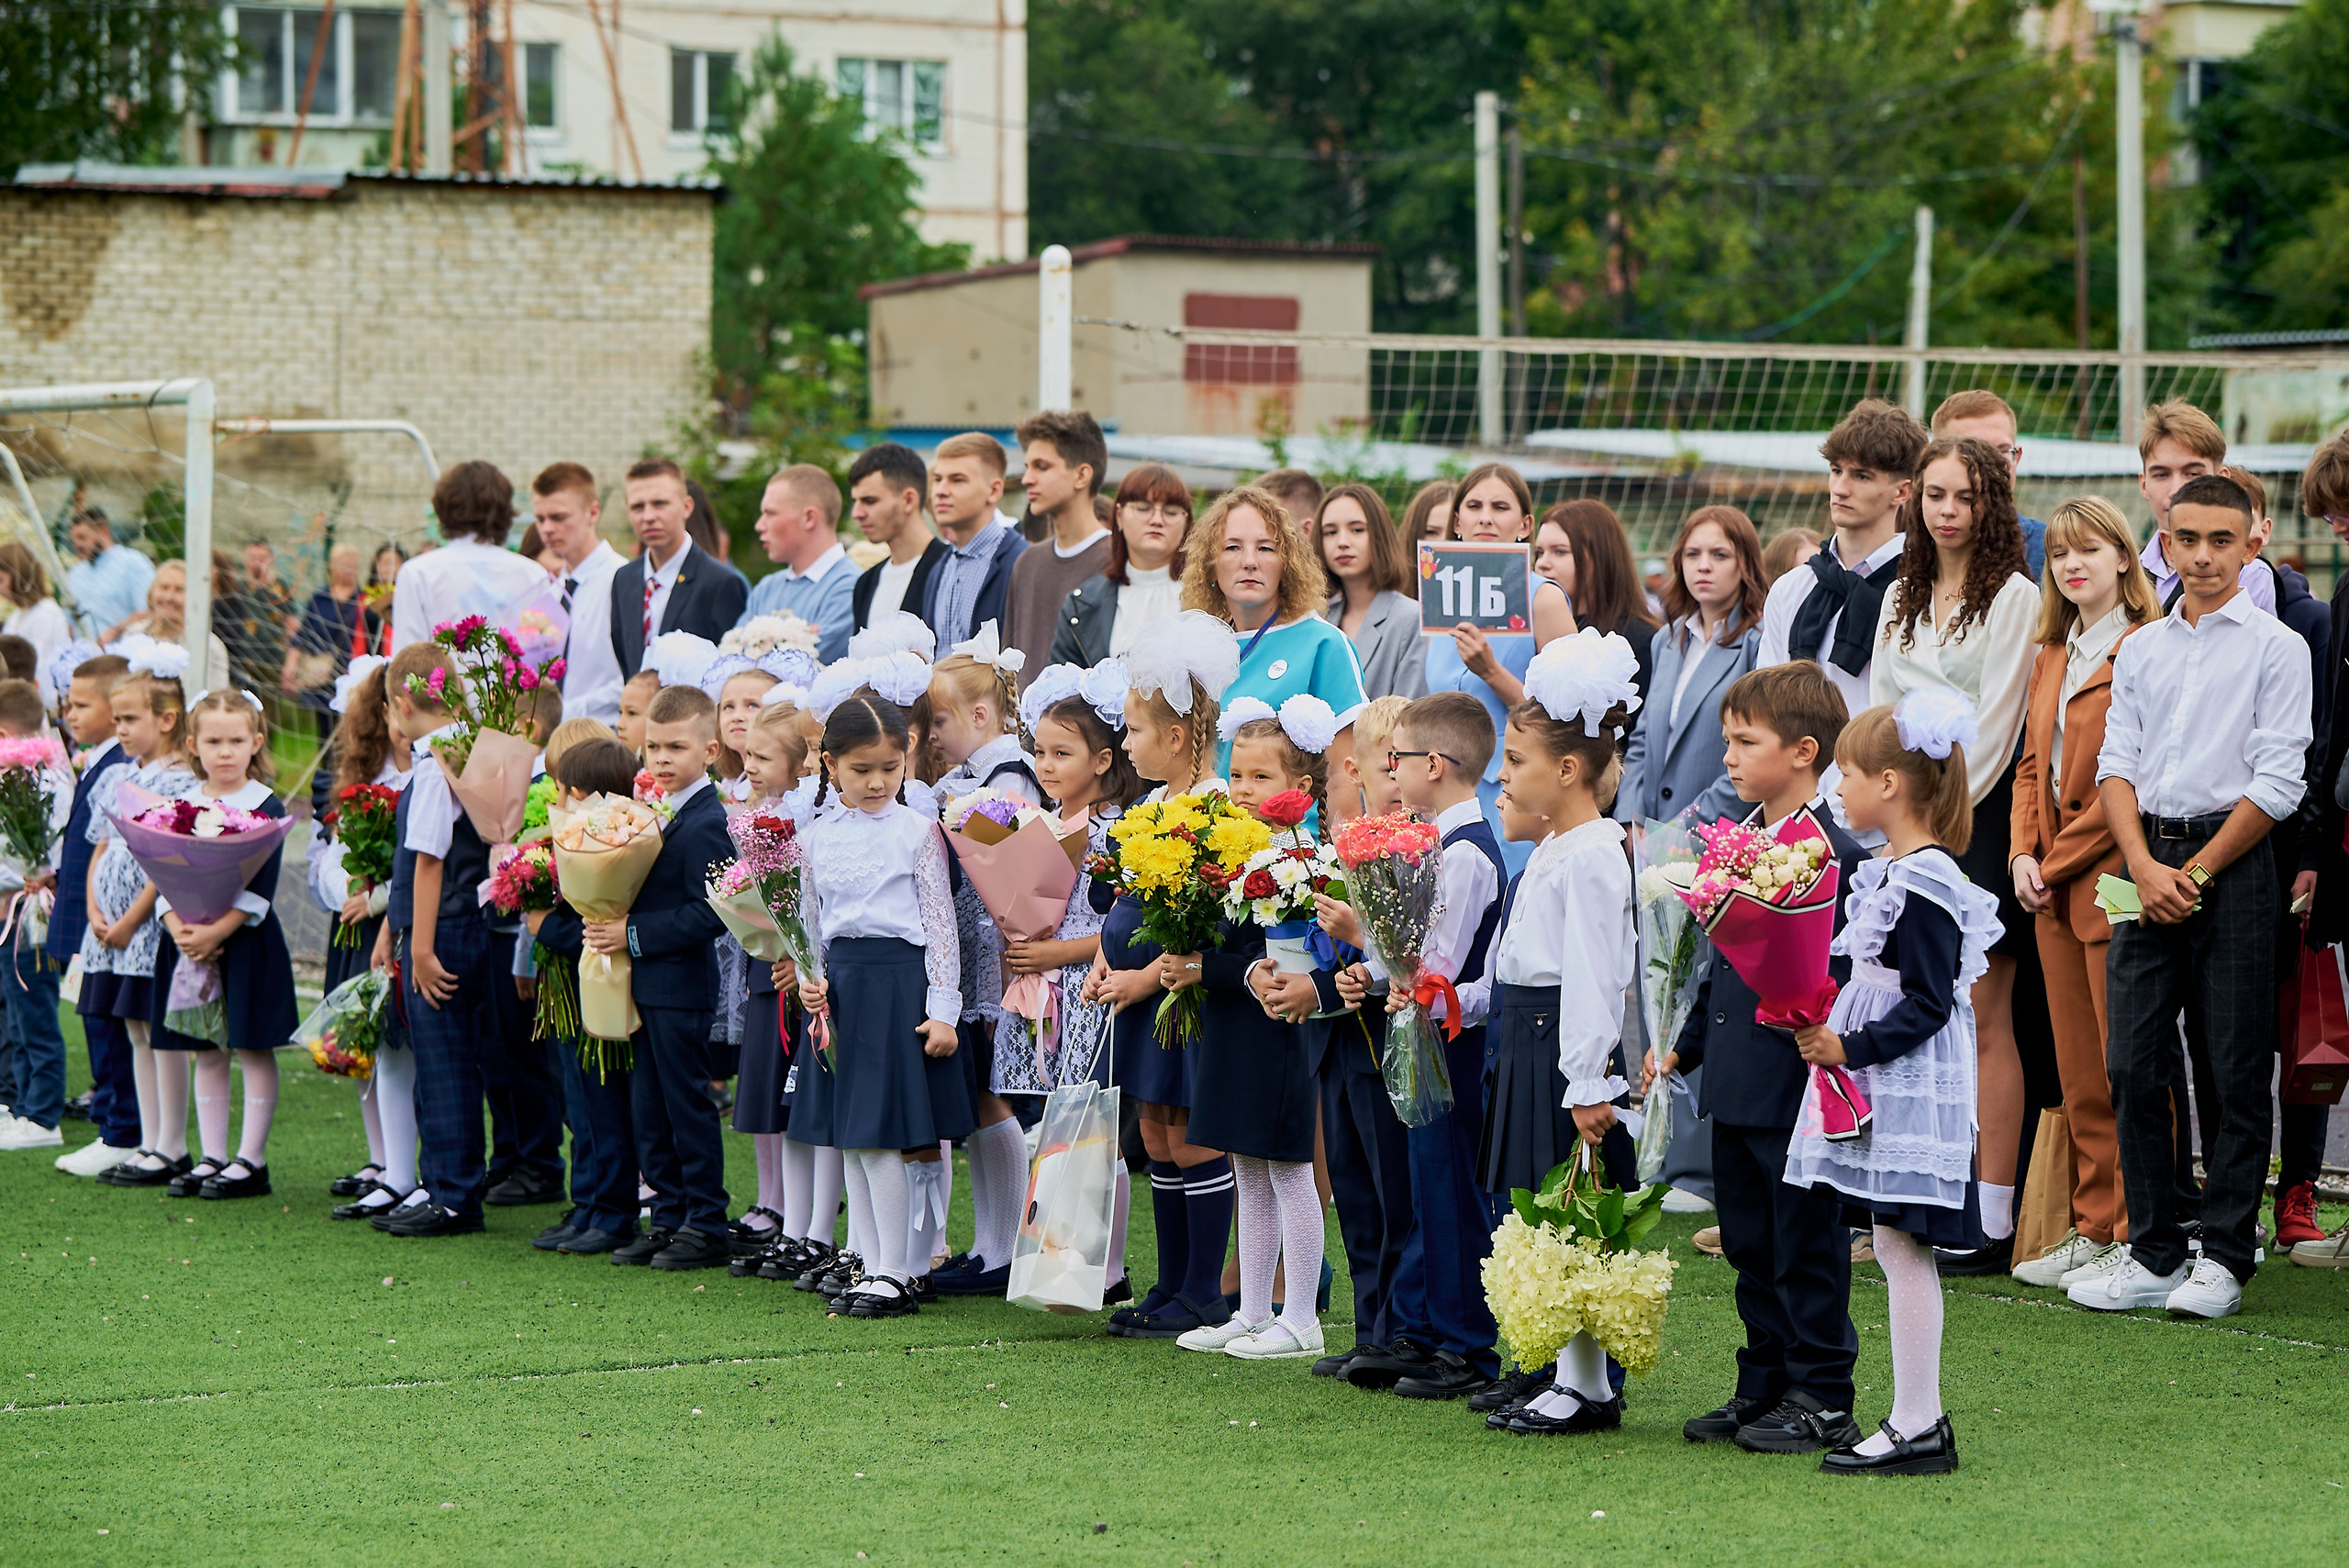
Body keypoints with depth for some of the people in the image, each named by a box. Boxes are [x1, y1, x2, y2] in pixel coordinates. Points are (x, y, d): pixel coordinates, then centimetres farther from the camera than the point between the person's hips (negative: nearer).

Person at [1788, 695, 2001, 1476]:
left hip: (1912, 1088, -10)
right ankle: (1922, 1416, 16)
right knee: (1897, 1249, 11)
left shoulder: (1925, 886, -17)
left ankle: (1914, 1427, -3)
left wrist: (1851, 1049, -22)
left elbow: (1926, 1006, -19)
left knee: (1901, 1246, -7)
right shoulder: (1891, 872, 13)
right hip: (1880, 1087, 10)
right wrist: (1825, 1026, 13)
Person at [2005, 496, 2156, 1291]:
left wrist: (2059, 859, -9)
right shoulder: (2052, 657, 18)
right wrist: (2023, 854, 4)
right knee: (2078, 1072, 9)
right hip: (2056, 891, 8)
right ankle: (2093, 1230, 14)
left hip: (2114, 874, -8)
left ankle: (2139, 1238, -1)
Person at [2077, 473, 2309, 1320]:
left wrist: (2196, 872, -9)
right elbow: (2116, 765, 9)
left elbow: (2278, 781, -6)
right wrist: (2146, 867, -6)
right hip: (2146, 859, 4)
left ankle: (2225, 1257, 5)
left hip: (2232, 858, -4)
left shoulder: (2276, 646, -1)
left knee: (2236, 1070, -2)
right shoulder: (2140, 649, 13)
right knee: (2133, 1064, 2)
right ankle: (2153, 1255, 9)